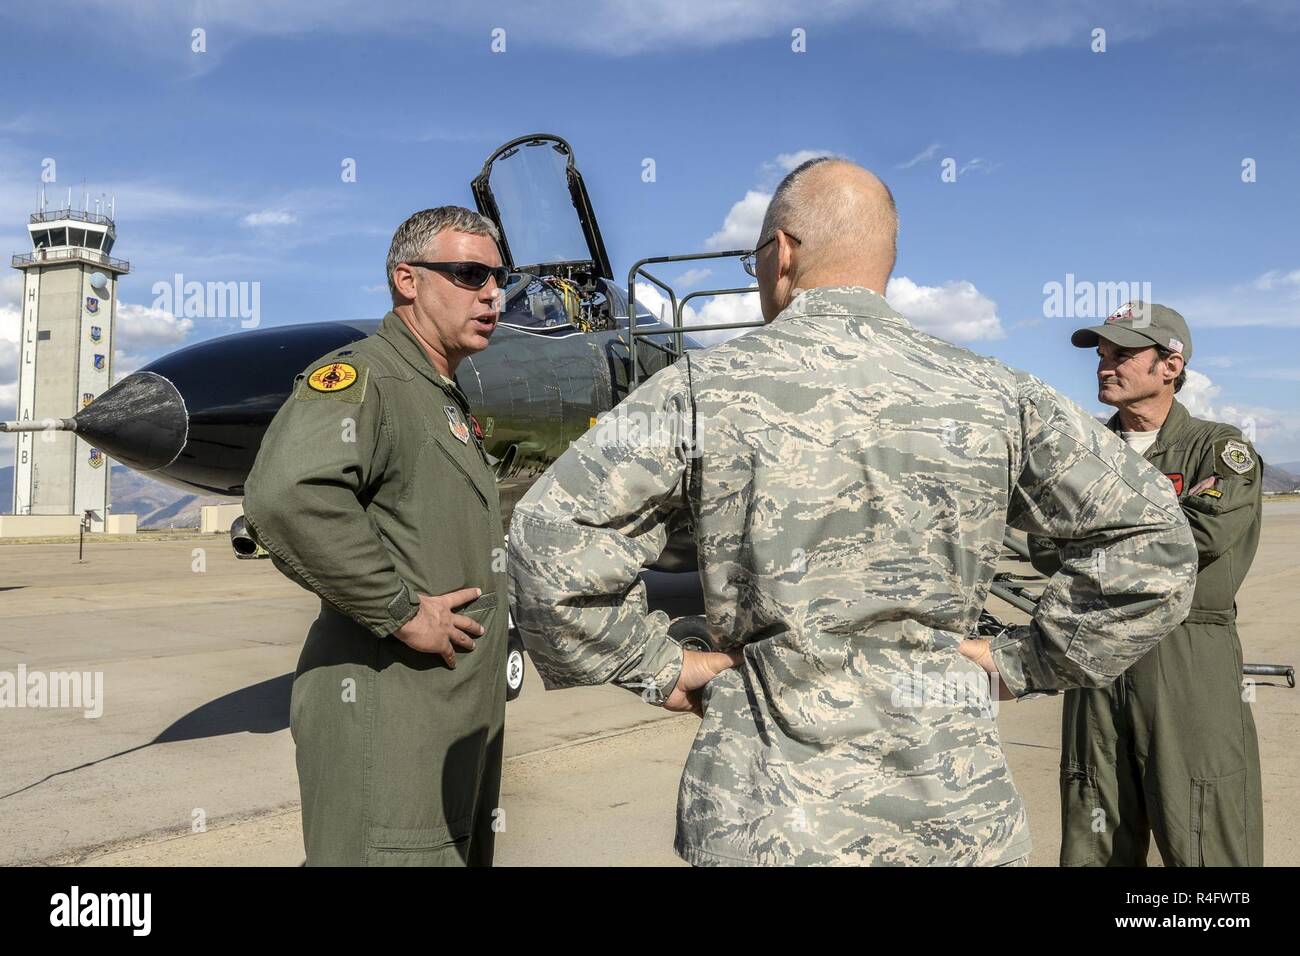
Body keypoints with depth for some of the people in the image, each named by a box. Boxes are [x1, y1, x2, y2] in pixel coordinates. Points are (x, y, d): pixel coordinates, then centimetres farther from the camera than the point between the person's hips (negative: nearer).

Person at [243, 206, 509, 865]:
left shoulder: (445, 398, 17)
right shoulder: (363, 375, -14)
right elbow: (285, 496, -34)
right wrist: (401, 612, -25)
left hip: (459, 718, 10)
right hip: (387, 711, -9)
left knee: (460, 852, 18)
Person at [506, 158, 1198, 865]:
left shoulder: (703, 389, -8)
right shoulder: (996, 395, 0)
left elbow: (551, 544, -13)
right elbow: (1150, 535, 3)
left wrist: (656, 666, -2)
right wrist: (1022, 662, 7)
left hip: (769, 816, -2)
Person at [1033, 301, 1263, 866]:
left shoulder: (1219, 448, 3)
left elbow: (1210, 532, -15)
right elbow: (1045, 549, 4)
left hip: (1189, 666, -4)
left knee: (1204, 847, -2)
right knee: (1092, 847, 9)